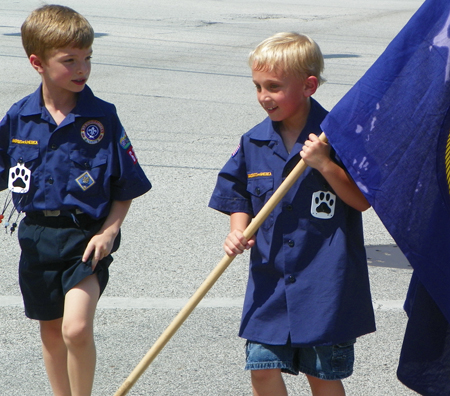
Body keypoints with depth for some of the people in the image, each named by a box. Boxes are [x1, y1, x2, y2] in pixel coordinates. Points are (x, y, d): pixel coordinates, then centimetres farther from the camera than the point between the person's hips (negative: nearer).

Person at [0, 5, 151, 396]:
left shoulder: (102, 117, -9)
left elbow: (126, 188, -4)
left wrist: (108, 232, -14)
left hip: (86, 235, -4)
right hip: (37, 235, 4)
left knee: (76, 328, -19)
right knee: (50, 329, 17)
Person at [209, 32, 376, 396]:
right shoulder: (254, 142, 4)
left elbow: (363, 200, -9)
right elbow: (239, 197, 15)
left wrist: (325, 164, -21)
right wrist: (238, 231, -4)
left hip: (325, 280, -4)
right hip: (270, 278, 4)